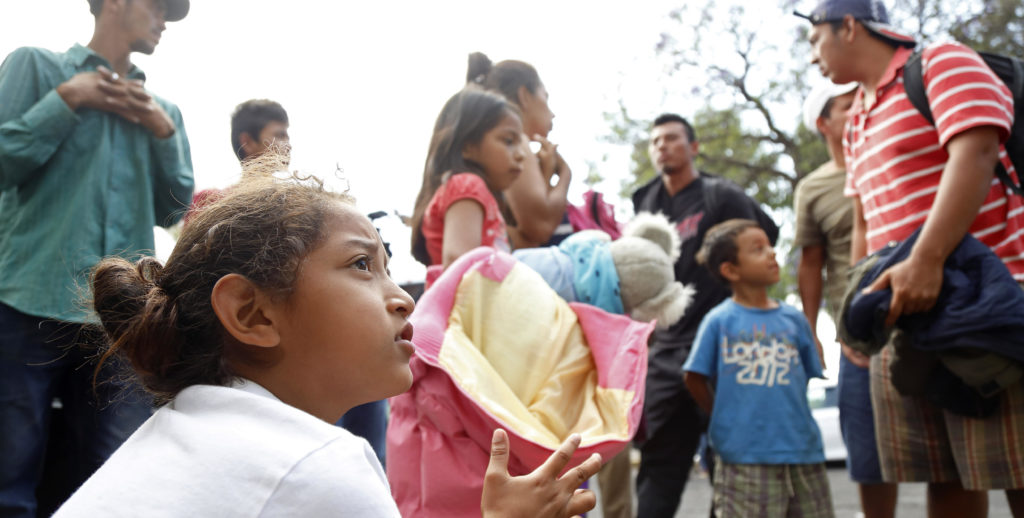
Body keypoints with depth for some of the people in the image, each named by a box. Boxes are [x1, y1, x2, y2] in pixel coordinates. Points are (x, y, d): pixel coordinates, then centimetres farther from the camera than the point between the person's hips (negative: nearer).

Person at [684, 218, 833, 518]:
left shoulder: (794, 319, 7)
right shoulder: (719, 321, -3)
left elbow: (806, 376, 15)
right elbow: (694, 378, 1)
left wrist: (785, 415, 7)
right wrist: (726, 421, 2)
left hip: (802, 450, 4)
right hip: (744, 456, -4)